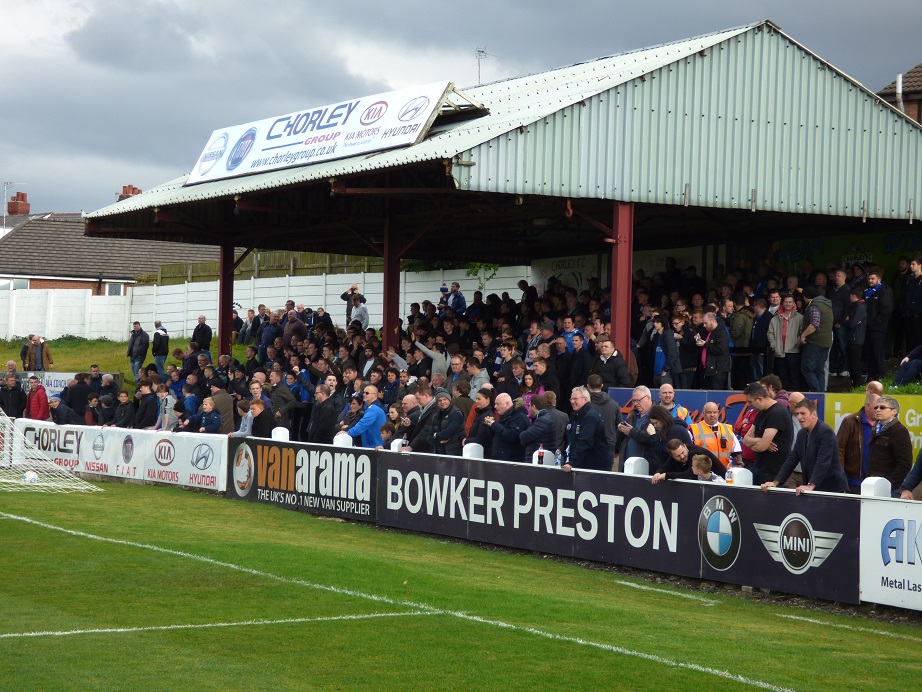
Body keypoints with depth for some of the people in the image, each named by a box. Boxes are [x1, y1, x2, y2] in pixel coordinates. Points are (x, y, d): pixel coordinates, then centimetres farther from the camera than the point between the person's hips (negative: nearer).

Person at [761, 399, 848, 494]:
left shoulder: (826, 432, -15)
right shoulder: (802, 434, 11)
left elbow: (823, 462, -25)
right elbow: (792, 459, 9)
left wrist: (811, 485, -34)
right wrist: (776, 482, -1)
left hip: (832, 489, -7)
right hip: (814, 490, 7)